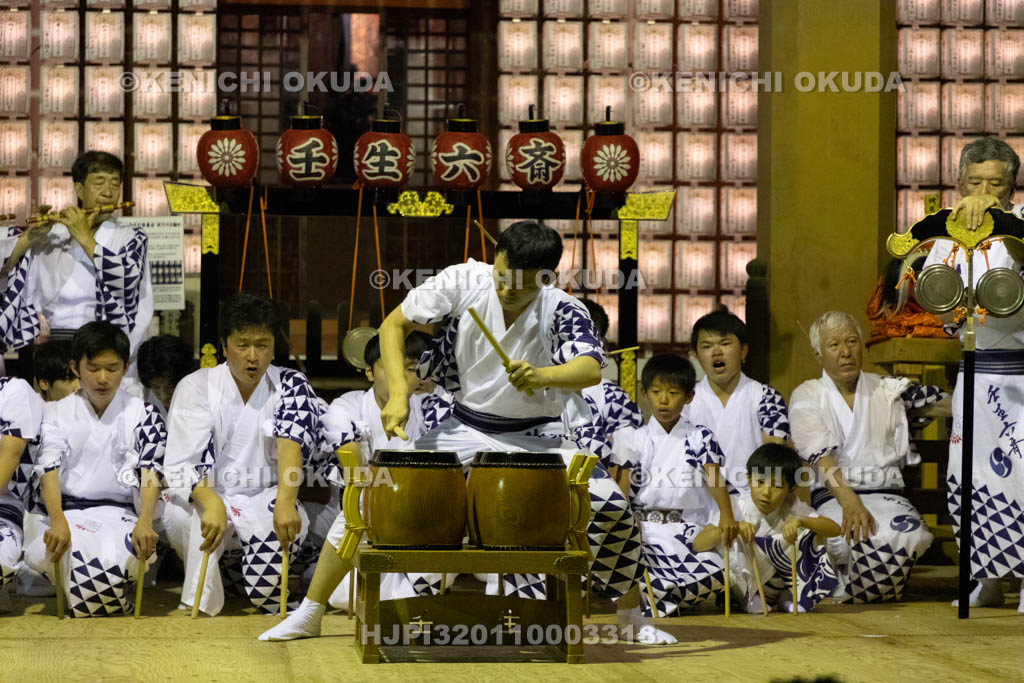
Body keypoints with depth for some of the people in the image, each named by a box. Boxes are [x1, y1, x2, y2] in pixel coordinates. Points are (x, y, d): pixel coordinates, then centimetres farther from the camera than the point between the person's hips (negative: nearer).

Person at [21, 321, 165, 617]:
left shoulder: (142, 416, 9)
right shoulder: (57, 414, 10)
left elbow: (150, 474, -4)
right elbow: (49, 472, -4)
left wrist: (144, 522, -26)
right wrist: (58, 523, -25)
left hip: (120, 512, -1)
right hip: (67, 512, 1)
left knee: (112, 557, -37)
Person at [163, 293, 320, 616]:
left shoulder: (290, 386, 0)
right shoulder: (196, 387, -3)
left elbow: (292, 441, -21)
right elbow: (179, 467, -12)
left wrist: (285, 501, -42)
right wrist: (212, 503, -36)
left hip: (265, 500, 1)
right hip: (210, 496, -1)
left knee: (283, 519, -32)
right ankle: (197, 605, -21)